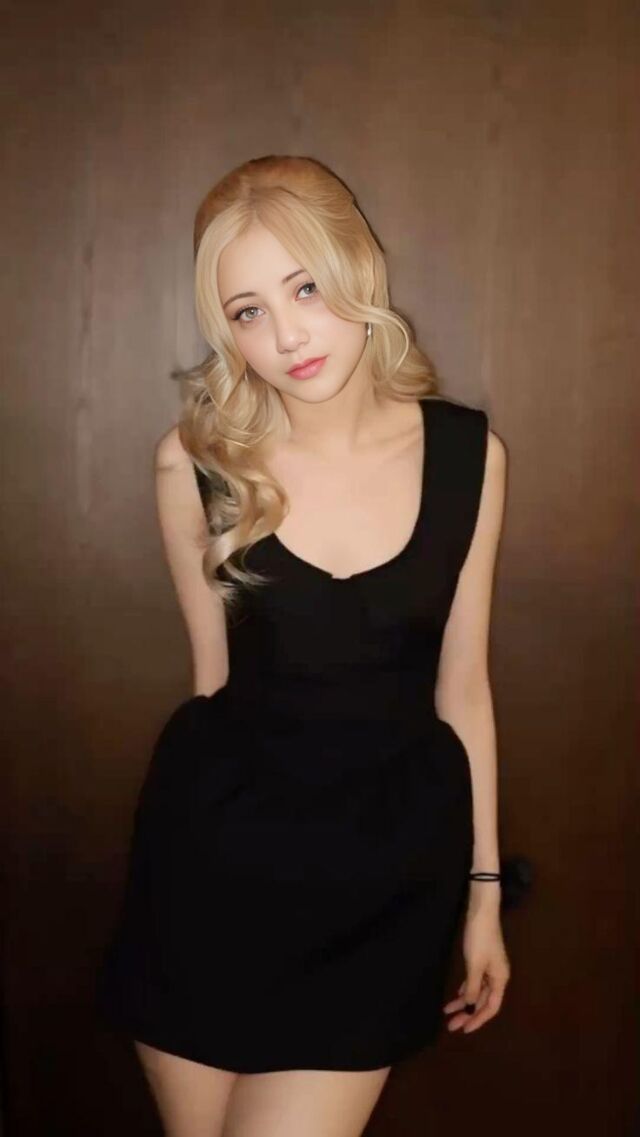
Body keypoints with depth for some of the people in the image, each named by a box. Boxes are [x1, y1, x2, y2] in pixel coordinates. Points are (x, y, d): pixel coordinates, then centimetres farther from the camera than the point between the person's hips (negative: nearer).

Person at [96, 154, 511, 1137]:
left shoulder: (470, 455, -6)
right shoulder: (196, 462, -9)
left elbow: (460, 683, 2)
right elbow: (217, 670, 3)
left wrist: (483, 886, 7)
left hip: (388, 862, 0)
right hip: (218, 849, 1)